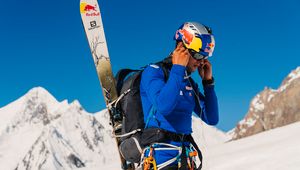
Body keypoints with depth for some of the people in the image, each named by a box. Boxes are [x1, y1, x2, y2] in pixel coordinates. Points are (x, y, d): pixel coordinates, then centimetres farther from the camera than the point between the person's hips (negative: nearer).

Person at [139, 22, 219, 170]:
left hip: (184, 156, 7)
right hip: (160, 156, -7)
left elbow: (211, 119, 12)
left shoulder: (189, 83, 15)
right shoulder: (154, 71, -5)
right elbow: (163, 106, -24)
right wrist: (178, 68, -15)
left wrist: (208, 81, 6)